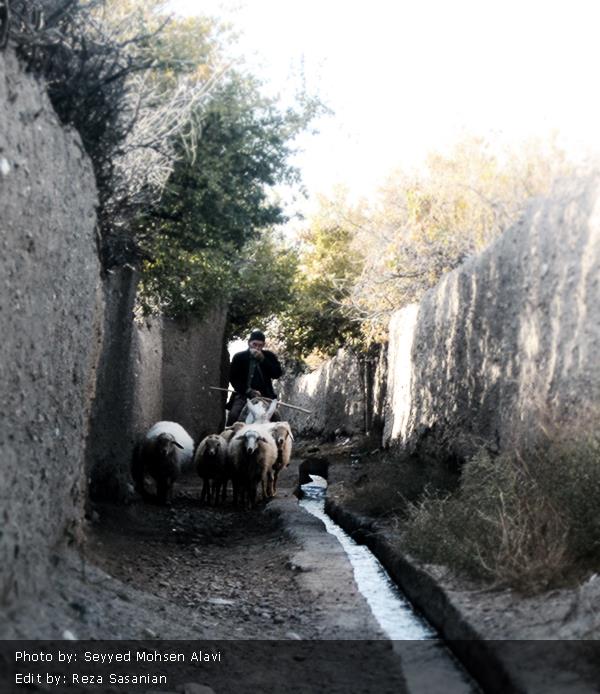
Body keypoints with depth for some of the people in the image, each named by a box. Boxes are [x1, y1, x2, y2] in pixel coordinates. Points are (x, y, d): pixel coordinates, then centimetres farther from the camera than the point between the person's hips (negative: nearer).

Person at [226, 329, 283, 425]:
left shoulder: (269, 356, 9)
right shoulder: (239, 357, 5)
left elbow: (277, 374, -2)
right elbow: (233, 378, 3)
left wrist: (262, 359, -12)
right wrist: (248, 391, -10)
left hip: (265, 395, 1)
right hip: (243, 394, -1)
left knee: (275, 417, -20)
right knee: (233, 415, -25)